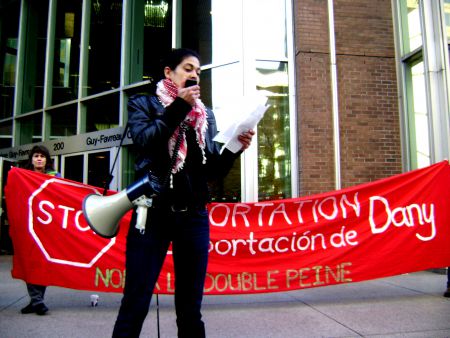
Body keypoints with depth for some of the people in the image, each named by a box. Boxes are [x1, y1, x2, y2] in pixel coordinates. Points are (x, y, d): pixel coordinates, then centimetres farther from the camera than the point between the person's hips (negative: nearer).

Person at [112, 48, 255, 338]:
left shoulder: (206, 115, 16)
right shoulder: (143, 104, 9)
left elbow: (215, 170, 10)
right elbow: (145, 141, -11)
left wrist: (235, 147, -7)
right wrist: (179, 106, -8)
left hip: (194, 216, 3)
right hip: (153, 212, -3)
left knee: (190, 309, 10)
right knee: (135, 305, -1)